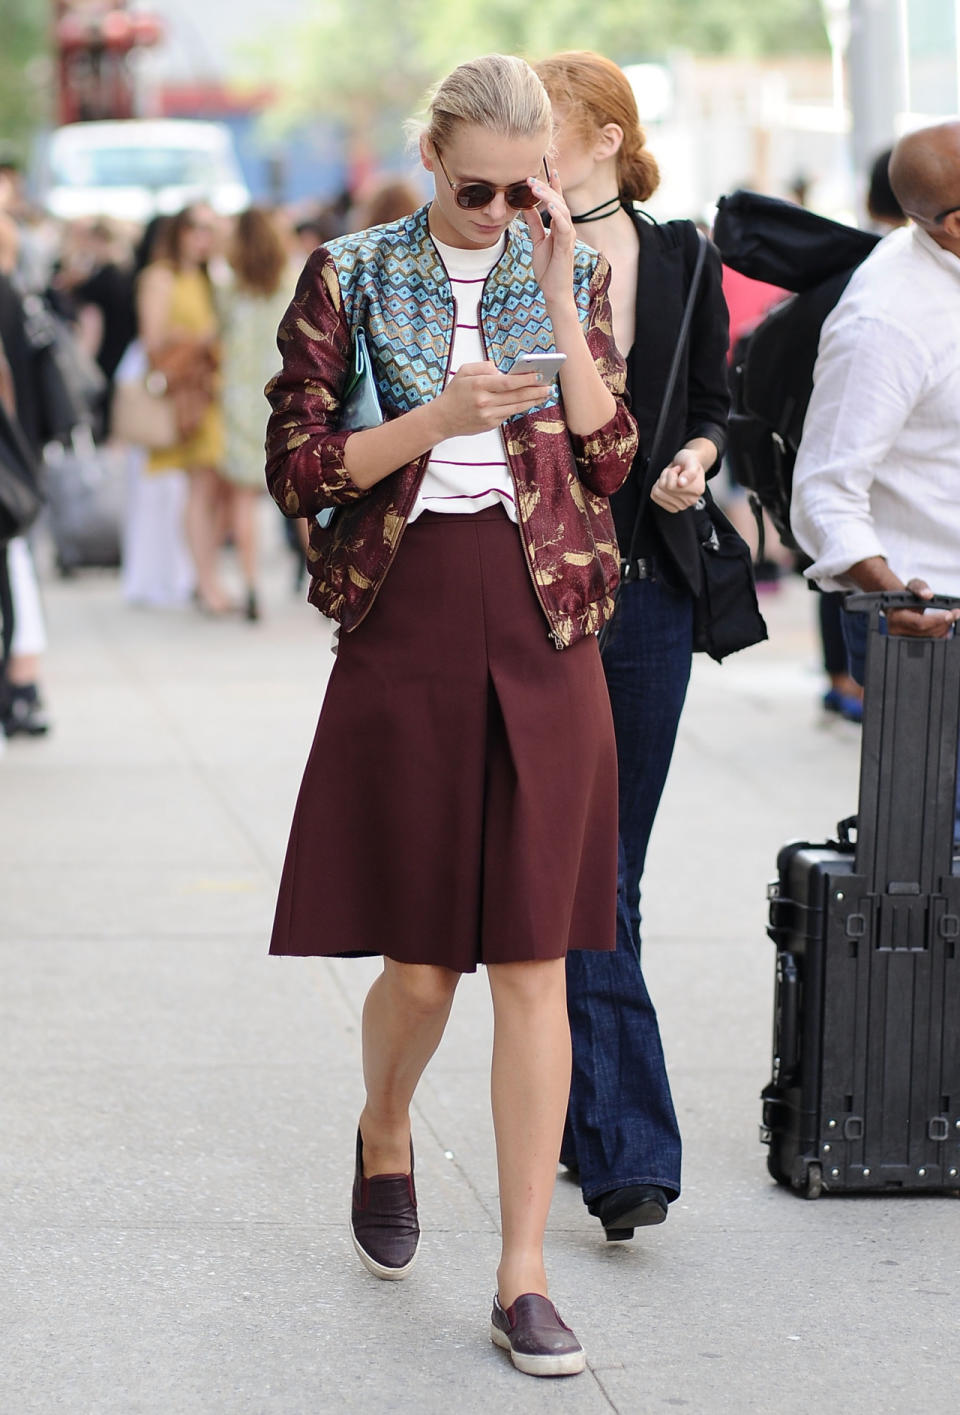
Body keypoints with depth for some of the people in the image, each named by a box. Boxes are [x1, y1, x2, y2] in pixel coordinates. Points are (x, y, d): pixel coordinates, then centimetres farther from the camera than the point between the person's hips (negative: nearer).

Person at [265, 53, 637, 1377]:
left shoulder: (574, 274, 8)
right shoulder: (351, 277, 2)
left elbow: (609, 459, 0)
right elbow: (296, 467, -1)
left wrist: (557, 296, -6)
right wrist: (440, 417, -15)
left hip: (545, 637, 1)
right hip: (407, 634, -1)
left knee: (532, 962, -1)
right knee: (420, 963, 3)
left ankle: (523, 1279, 3)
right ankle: (384, 1137, 38)